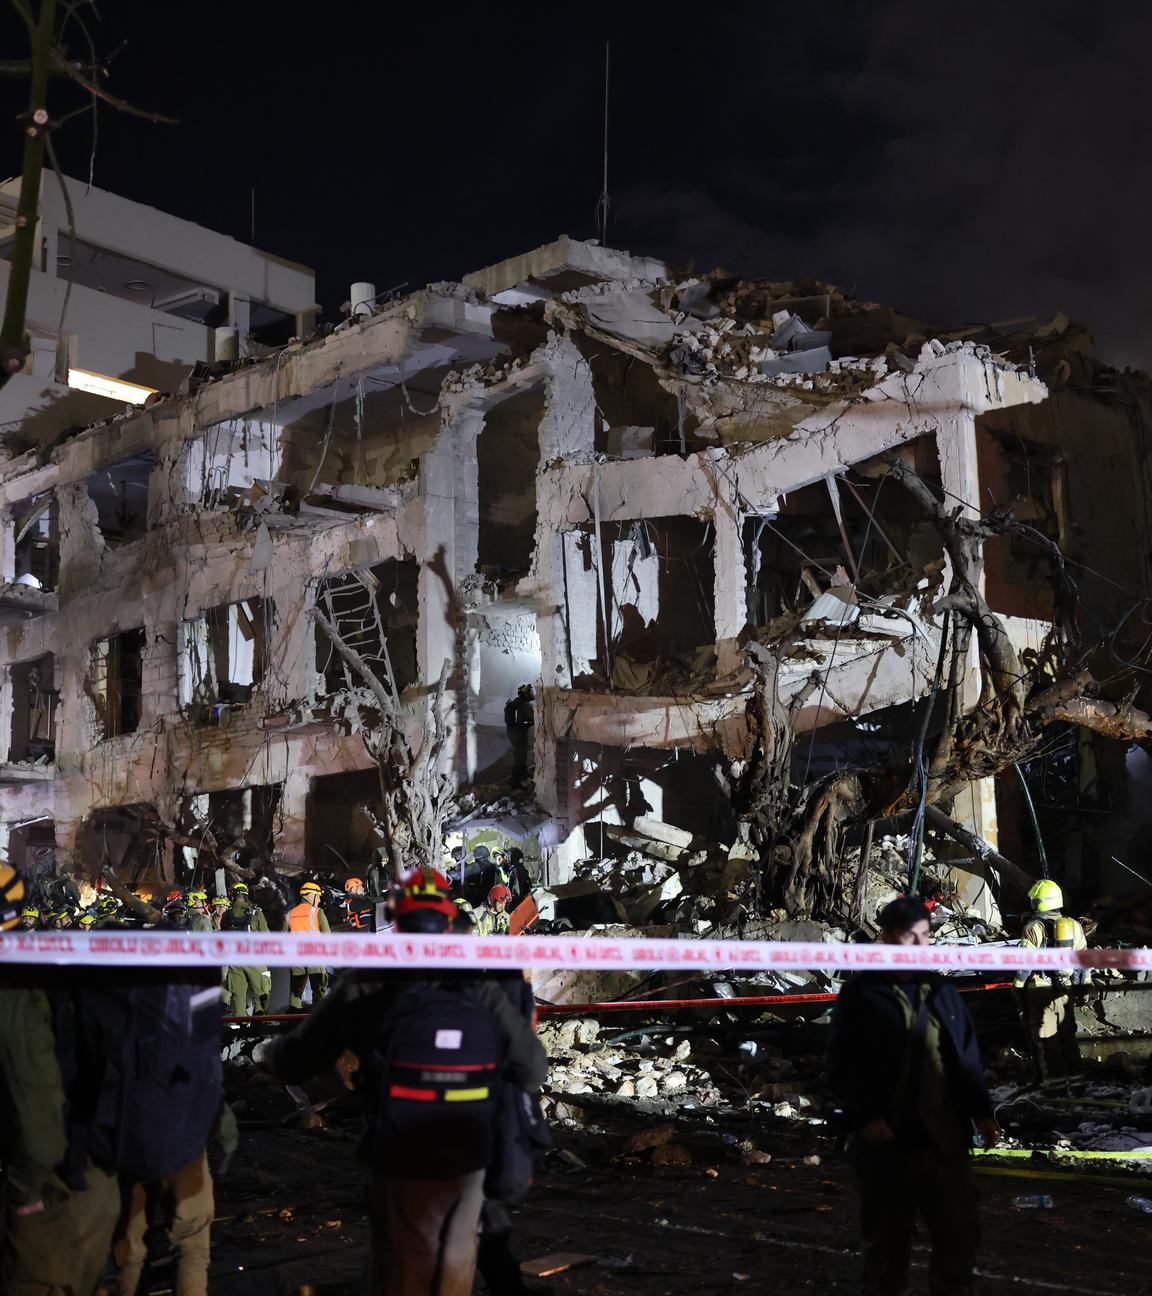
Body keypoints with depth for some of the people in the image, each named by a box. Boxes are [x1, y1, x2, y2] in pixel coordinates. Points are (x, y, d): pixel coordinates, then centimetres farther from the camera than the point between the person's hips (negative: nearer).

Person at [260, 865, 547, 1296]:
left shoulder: (366, 988, -15)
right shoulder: (483, 990, -10)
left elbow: (300, 1059, -7)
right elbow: (532, 1071, -5)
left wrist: (268, 1051, 16)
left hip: (400, 1162, -1)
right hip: (468, 1160, 2)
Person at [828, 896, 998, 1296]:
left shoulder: (942, 990, 10)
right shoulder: (861, 994, -5)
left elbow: (968, 1057, 14)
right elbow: (842, 1066, -7)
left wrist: (981, 1110, 4)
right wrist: (864, 1117, -16)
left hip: (945, 1139, 5)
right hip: (887, 1142, -4)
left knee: (961, 1236, 12)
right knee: (888, 1240, 8)